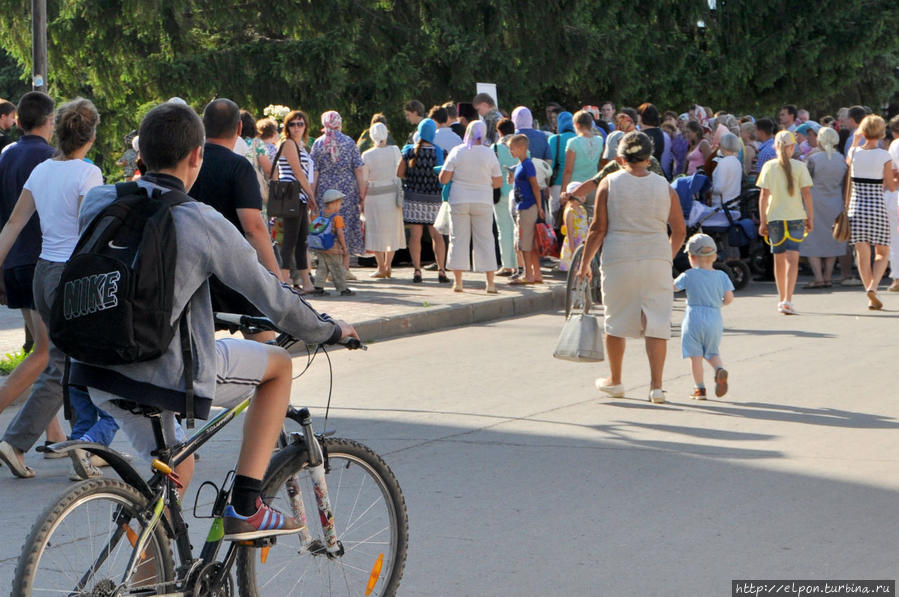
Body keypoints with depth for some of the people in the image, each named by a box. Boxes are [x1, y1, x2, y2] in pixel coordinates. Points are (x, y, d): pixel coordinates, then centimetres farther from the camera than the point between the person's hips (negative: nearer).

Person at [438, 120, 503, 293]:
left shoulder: (457, 152, -5)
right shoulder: (489, 154, -3)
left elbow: (443, 179, -4)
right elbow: (498, 183, 0)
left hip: (459, 201, 0)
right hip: (483, 202, 0)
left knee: (458, 239, 6)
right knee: (485, 240, 5)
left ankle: (457, 282, 4)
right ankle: (490, 282, 1)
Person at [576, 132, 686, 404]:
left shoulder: (609, 183, -2)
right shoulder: (664, 186, 4)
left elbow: (598, 228, -4)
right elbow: (679, 230, 8)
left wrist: (585, 263, 5)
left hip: (618, 259, -1)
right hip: (657, 259, 1)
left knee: (616, 320, 13)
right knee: (656, 322, 3)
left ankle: (615, 381, 25)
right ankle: (656, 386, -3)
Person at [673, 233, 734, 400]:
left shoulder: (689, 276, -6)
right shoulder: (721, 276, 1)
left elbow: (672, 287, 3)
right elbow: (729, 298, -4)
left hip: (694, 320, -3)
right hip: (715, 320, 3)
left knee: (695, 355, 5)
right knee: (712, 352, 19)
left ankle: (699, 388, 5)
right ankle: (720, 369, -10)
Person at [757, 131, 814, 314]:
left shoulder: (769, 166, 0)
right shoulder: (799, 166, -2)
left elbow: (763, 195, -2)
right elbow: (806, 193, -3)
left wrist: (763, 221, 2)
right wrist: (810, 217, 5)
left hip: (775, 217, 2)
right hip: (796, 216, -2)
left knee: (779, 259, 14)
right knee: (792, 259, -8)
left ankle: (782, 299, 24)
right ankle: (787, 300, -21)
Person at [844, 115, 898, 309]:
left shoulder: (854, 152, -1)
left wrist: (855, 141, 34)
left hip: (856, 207, 2)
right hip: (877, 206, -2)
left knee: (862, 254, 6)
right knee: (882, 253, 11)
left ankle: (871, 298, 5)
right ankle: (873, 286, -12)